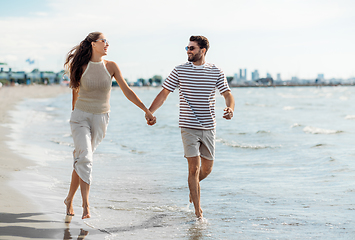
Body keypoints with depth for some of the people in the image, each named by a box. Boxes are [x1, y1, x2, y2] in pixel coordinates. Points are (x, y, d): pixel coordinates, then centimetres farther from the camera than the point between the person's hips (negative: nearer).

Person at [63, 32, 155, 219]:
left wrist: (146, 109, -12)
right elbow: (76, 91, 10)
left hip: (100, 119, 2)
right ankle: (86, 206, -15)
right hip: (80, 117, -2)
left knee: (81, 159, 7)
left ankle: (69, 199, 24)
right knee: (84, 158, -16)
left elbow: (127, 91, -4)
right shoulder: (81, 67, -5)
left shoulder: (111, 67, -1)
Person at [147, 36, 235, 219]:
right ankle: (198, 211, -2)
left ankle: (193, 186, 43)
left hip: (208, 128, 2)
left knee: (207, 168, 10)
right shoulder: (180, 71, 1)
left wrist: (230, 108, -19)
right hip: (188, 127, -2)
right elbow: (164, 93, 3)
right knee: (194, 167, -9)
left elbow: (227, 94, 3)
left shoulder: (216, 72, 3)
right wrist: (149, 112, -11)